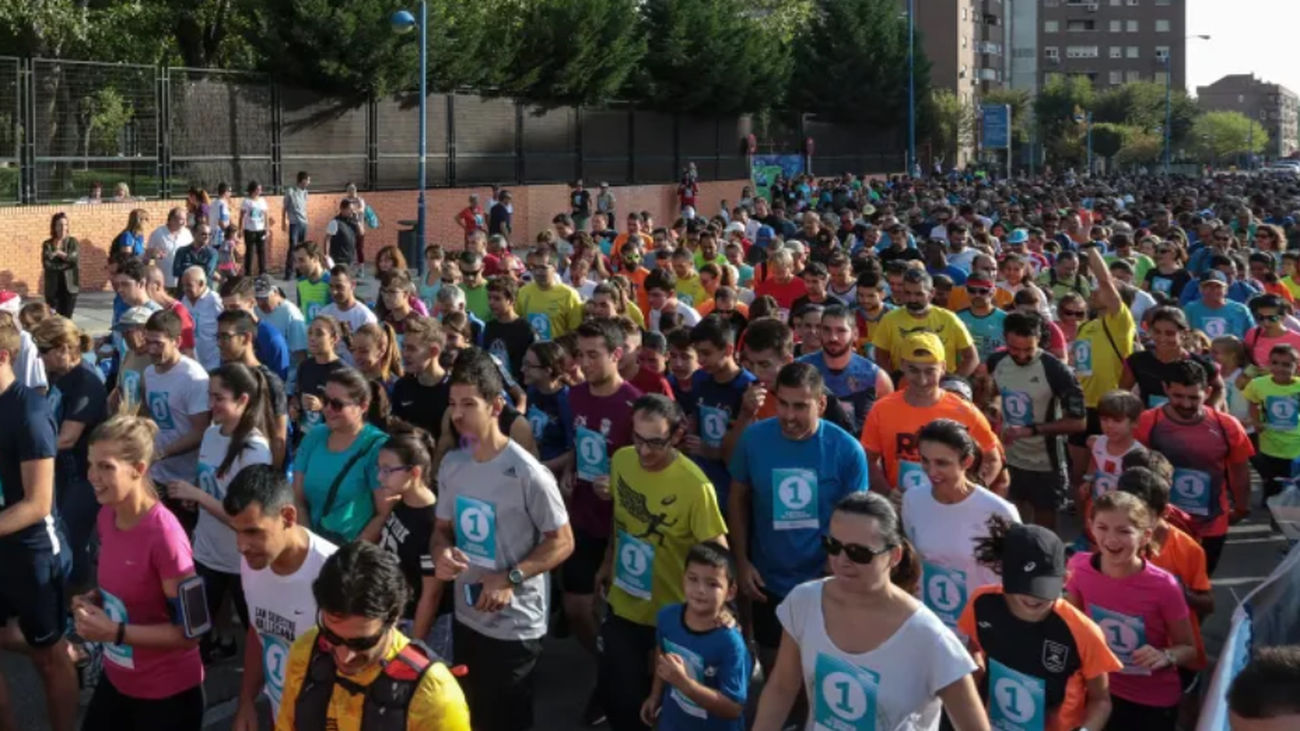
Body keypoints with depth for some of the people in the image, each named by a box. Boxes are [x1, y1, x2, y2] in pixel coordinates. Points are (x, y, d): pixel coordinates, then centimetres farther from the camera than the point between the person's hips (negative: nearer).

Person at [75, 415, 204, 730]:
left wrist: (116, 632, -26)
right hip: (116, 678, 7)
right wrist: (93, 601, -4)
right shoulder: (106, 516, -3)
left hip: (167, 692, -7)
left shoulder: (164, 535, -27)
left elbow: (189, 631, -22)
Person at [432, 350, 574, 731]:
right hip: (465, 617, 6)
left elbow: (563, 542, -15)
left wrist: (511, 578, -25)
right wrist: (441, 553, -12)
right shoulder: (451, 464, 2)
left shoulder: (527, 473, -20)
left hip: (514, 626, -6)